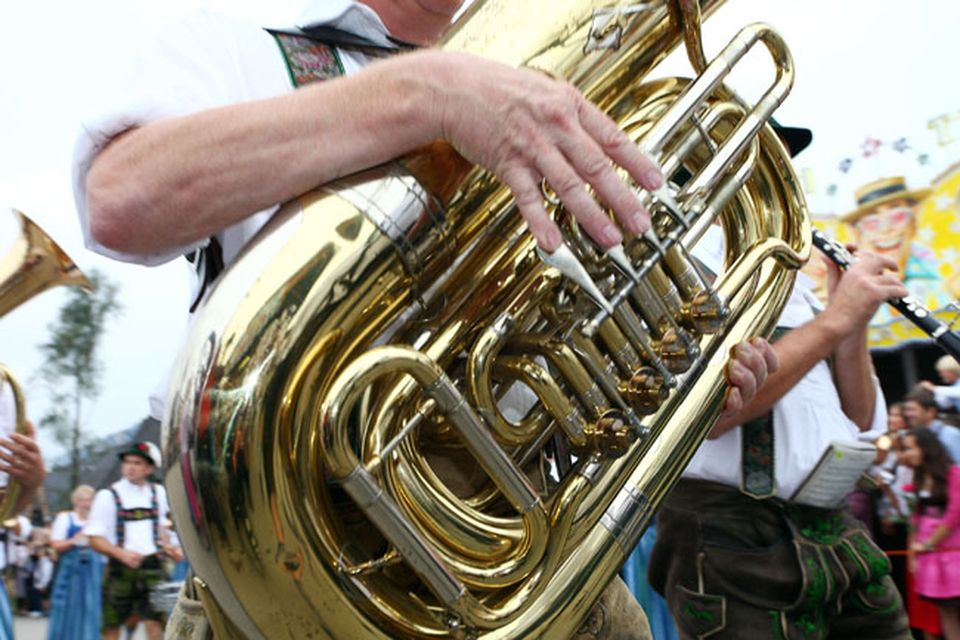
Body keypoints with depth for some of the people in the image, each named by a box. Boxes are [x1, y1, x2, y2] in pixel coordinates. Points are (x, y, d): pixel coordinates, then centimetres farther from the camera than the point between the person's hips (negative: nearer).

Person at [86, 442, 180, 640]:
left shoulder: (158, 492, 7)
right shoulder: (108, 496, -5)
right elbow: (94, 538, -7)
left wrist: (166, 546, 5)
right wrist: (122, 554, -21)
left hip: (152, 566, 2)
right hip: (120, 569, -2)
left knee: (155, 623, -6)